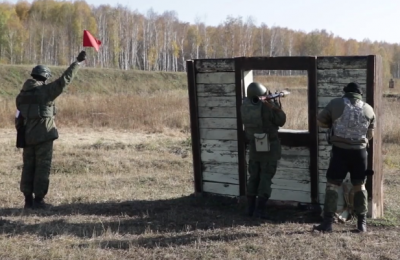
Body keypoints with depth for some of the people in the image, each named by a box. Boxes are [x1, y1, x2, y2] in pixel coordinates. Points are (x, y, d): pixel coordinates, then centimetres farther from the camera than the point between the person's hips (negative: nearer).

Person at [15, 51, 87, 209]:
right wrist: (78, 62, -7)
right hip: (44, 136, -6)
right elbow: (65, 79, -12)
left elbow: (19, 118, 13)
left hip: (28, 137, 6)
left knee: (28, 167, 11)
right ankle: (38, 200, 0)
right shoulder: (45, 91, -10)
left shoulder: (22, 95, 9)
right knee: (42, 167, 0)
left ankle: (28, 199, 14)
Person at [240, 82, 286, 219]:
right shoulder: (268, 106, -19)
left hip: (254, 147, 4)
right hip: (269, 148, -4)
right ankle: (260, 209, -3)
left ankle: (251, 207, 17)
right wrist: (276, 106, 0)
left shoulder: (245, 106, -6)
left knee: (254, 177, 15)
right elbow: (281, 121, -8)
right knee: (266, 177, 2)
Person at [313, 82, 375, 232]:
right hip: (360, 151, 2)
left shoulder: (336, 104, -1)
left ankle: (328, 222, -2)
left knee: (332, 185, 2)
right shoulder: (368, 109, 6)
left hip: (340, 150, -2)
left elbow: (320, 121, 6)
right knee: (360, 186, 12)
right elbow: (370, 135, 11)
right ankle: (362, 223, 15)